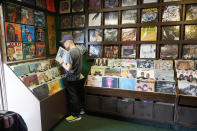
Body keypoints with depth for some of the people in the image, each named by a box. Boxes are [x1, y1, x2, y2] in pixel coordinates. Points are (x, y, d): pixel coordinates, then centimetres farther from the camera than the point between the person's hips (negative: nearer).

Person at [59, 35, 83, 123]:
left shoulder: (70, 53, -23)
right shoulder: (78, 50, 6)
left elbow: (68, 68, -25)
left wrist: (62, 64, -8)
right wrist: (65, 62, 11)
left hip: (71, 79, -9)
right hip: (77, 77, 9)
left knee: (72, 97, 5)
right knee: (77, 95, 21)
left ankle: (76, 115, 18)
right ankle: (79, 110, 37)